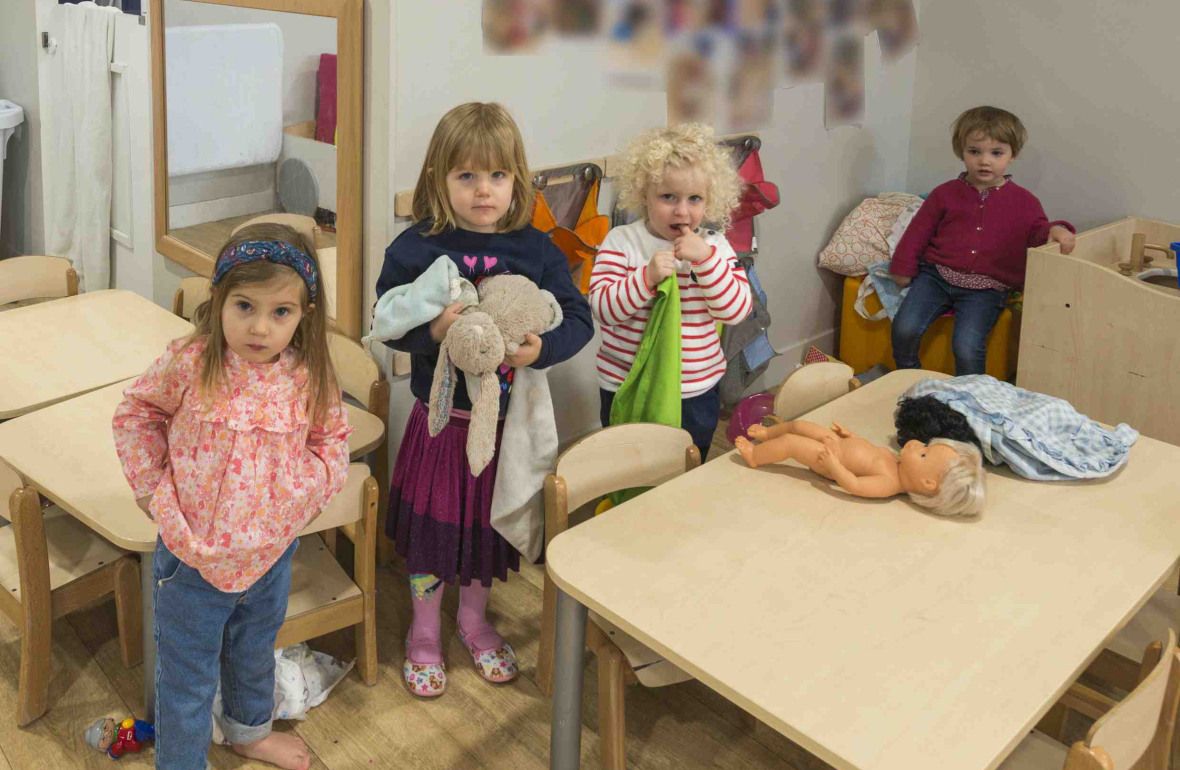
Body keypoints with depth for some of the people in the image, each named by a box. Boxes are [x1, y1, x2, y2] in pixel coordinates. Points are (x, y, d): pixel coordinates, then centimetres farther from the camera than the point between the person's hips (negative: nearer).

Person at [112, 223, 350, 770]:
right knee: (187, 678, 12)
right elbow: (135, 414, -2)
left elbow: (332, 436, 4)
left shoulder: (310, 377, -13)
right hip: (193, 555, -3)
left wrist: (312, 486, -10)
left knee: (254, 653, 29)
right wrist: (154, 487, -6)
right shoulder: (188, 365, -19)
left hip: (272, 554, 4)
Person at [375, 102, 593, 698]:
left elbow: (578, 318, -5)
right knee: (432, 525, 11)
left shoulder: (536, 249, -5)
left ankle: (475, 621, 43)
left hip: (507, 418, 2)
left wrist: (542, 347, -24)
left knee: (488, 523, 19)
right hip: (440, 418, -2)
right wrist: (432, 329, -30)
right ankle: (424, 632, 35)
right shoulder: (416, 247, -10)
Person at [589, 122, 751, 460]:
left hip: (696, 391, 2)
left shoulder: (715, 246, -2)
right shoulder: (621, 242, -9)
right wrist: (648, 275, -29)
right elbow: (603, 307, -16)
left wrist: (705, 258, -22)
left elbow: (737, 309, -11)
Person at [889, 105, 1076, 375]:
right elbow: (919, 230, 12)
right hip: (936, 275, 2)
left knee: (967, 347, -23)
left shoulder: (1024, 202, 6)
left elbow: (1037, 233, 6)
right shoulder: (946, 194, 8)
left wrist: (1056, 230, -17)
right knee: (904, 329, -17)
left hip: (984, 289, -2)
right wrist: (903, 267, 5)